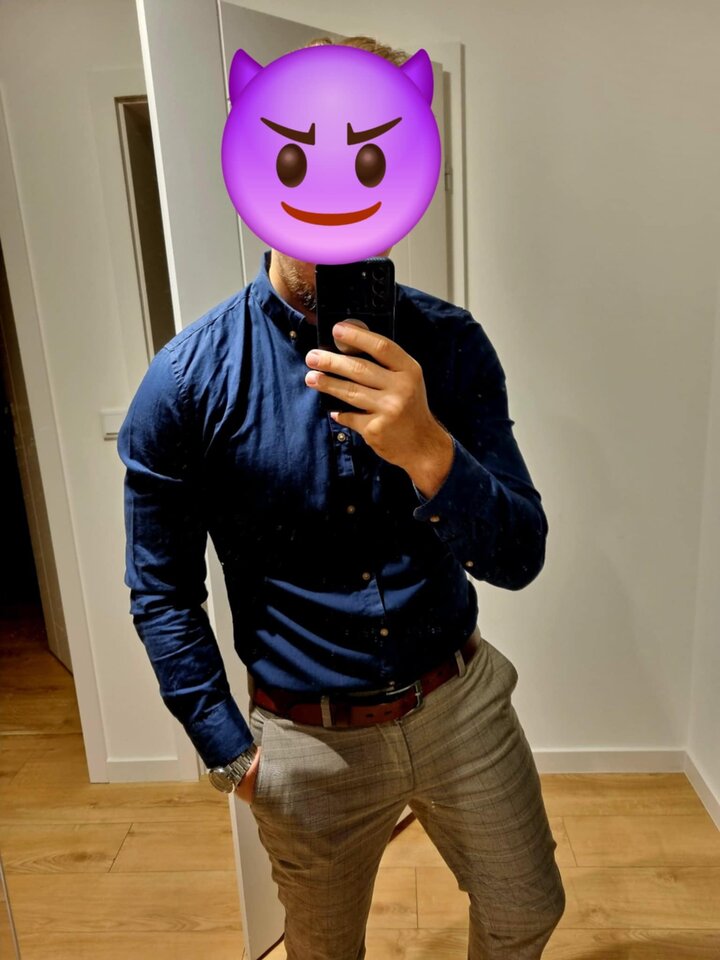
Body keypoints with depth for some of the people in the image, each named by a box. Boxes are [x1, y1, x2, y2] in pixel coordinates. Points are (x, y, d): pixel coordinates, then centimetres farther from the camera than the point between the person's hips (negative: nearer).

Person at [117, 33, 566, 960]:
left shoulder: (449, 345, -12)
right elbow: (161, 593, -6)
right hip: (310, 738, -1)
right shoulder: (187, 380, -16)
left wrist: (427, 452, -34)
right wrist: (233, 754, -4)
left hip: (462, 701, 2)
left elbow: (519, 559, -14)